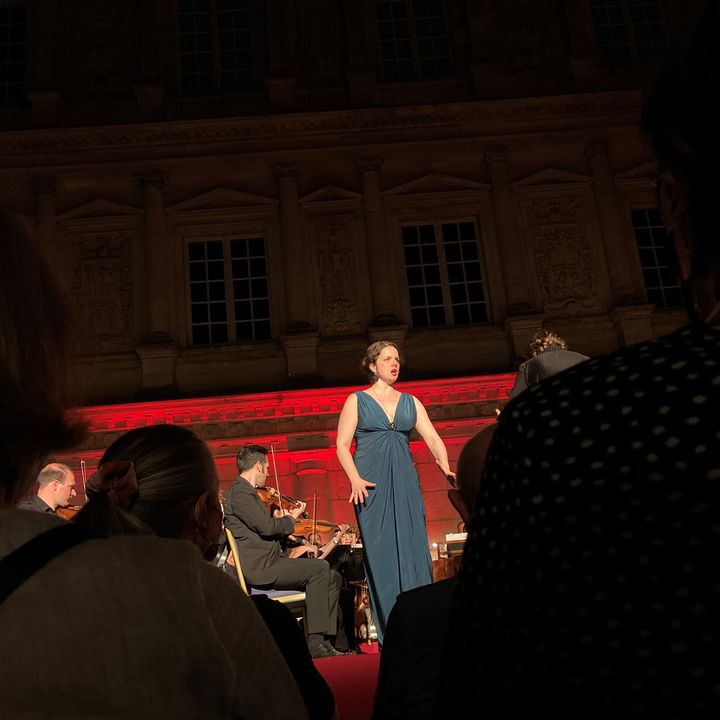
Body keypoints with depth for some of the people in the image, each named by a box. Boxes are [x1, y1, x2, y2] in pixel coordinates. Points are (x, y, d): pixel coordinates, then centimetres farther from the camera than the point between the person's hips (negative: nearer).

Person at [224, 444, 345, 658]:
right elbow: (266, 526, -20)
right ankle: (316, 642, -18)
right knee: (319, 568, -21)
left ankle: (327, 640, 0)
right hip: (258, 567, -10)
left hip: (268, 562, 10)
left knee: (332, 577, 2)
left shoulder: (245, 492, 22)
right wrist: (289, 520, -3)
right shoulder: (239, 492, -11)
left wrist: (284, 520, 8)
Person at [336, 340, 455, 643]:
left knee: (413, 550, -1)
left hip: (405, 484, 3)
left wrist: (445, 467, -15)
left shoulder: (410, 402, 14)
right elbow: (342, 445, -1)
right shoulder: (357, 400, 6)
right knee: (381, 553, -2)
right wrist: (355, 479, -16)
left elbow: (433, 439, 4)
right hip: (371, 485, -3)